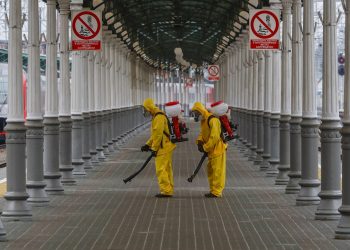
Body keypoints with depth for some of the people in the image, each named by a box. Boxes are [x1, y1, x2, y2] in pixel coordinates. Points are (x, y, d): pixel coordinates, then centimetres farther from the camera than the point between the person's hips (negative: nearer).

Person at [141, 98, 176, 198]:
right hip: (166, 147, 11)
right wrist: (147, 145, 19)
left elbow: (158, 134, -20)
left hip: (163, 147, -11)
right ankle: (169, 190, 16)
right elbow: (155, 134, 24)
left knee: (161, 169, -8)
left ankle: (166, 190, -8)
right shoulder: (156, 116, 17)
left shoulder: (158, 117, -16)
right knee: (167, 169, 12)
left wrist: (154, 148, -15)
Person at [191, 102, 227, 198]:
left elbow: (214, 137, -24)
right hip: (211, 150, 10)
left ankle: (217, 192, -2)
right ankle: (213, 190, 24)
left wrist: (205, 148, -17)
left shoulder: (213, 120, -20)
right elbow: (202, 133, 16)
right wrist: (200, 141, -6)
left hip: (217, 149, -10)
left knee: (217, 171, -5)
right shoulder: (203, 121, 11)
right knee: (210, 171, 15)